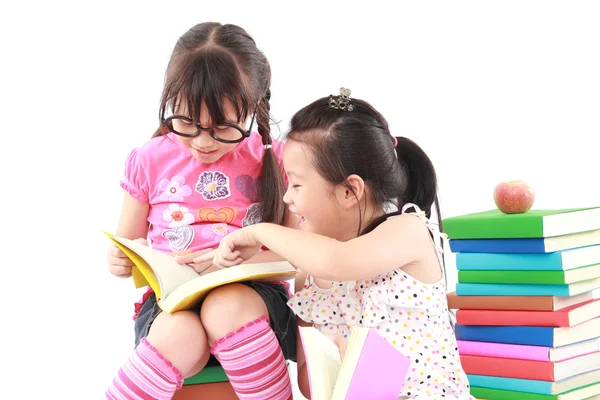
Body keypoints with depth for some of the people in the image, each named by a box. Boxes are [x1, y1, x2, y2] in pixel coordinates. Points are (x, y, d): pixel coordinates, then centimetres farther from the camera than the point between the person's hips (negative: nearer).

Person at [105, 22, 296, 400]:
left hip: (249, 294, 0)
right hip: (169, 299, 1)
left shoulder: (274, 160, 2)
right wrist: (120, 261, -10)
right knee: (180, 337, -35)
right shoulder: (150, 160, 7)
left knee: (226, 308, -36)